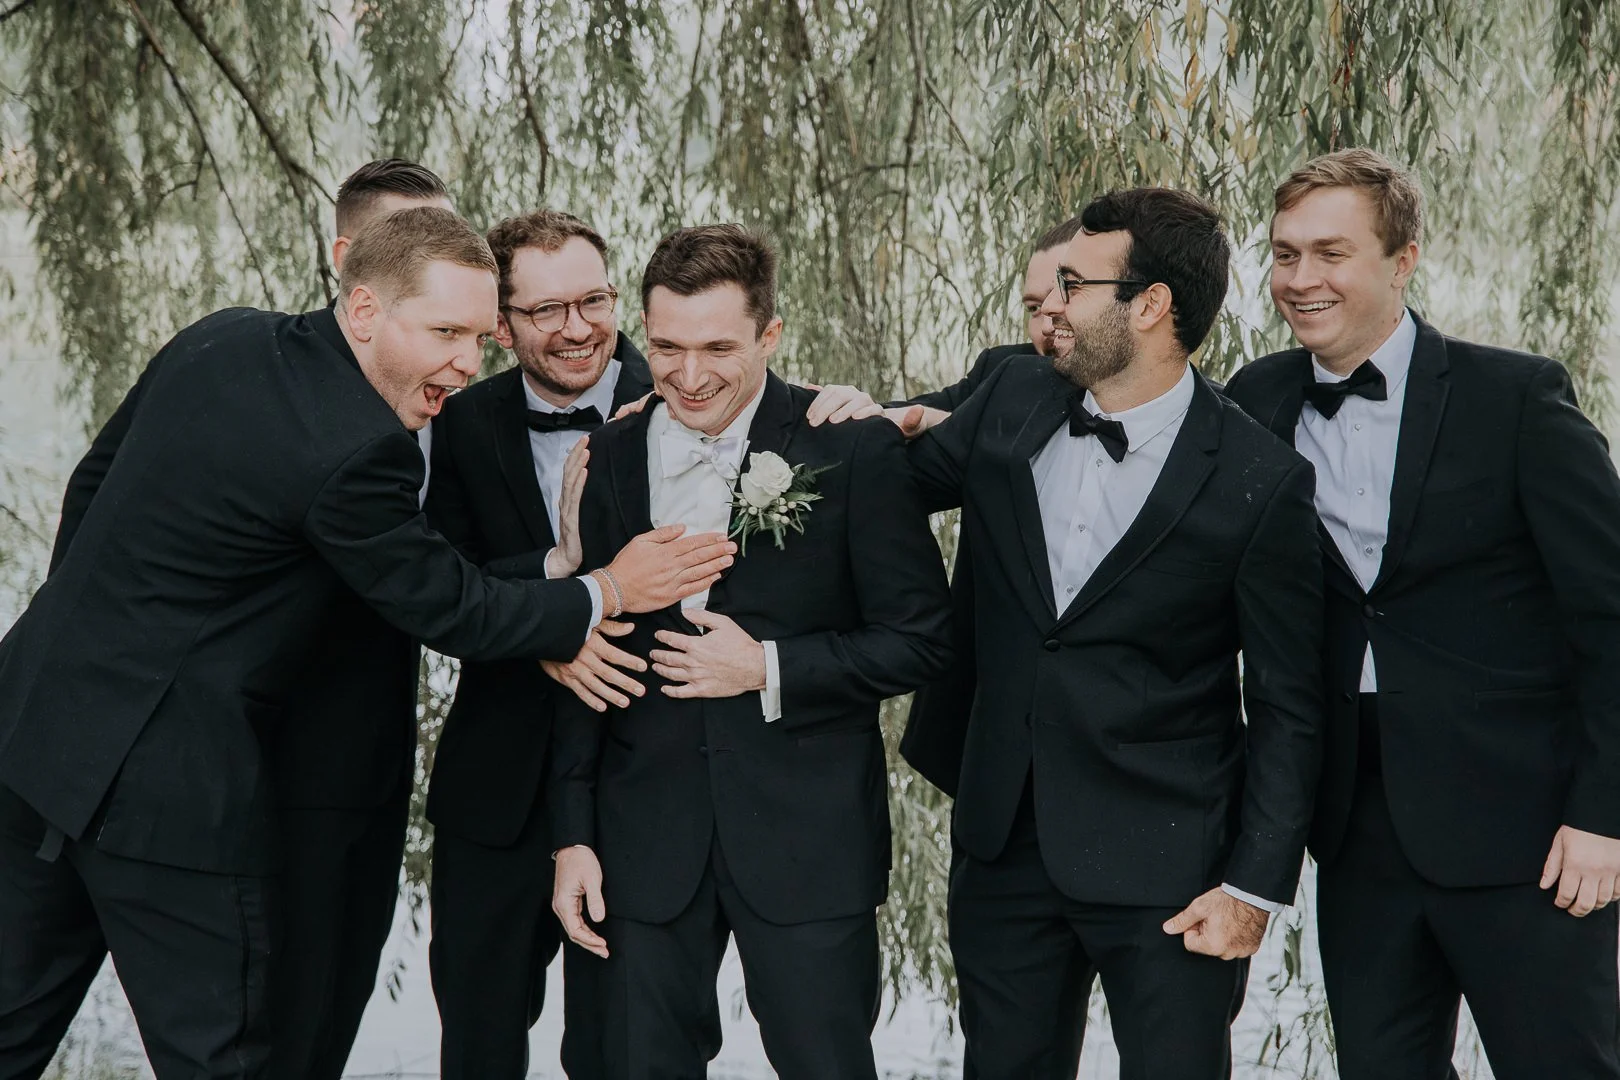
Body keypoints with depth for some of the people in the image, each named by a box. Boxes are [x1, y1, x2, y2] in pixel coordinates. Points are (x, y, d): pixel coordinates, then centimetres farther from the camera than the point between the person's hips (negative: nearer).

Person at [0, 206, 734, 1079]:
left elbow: (92, 482, 15)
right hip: (167, 783, -9)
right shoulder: (356, 450, -22)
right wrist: (607, 592, 2)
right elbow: (450, 613, -9)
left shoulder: (221, 339, 4)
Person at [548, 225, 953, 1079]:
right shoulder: (612, 457, 5)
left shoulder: (853, 450, -7)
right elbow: (586, 657, 9)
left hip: (808, 839, -3)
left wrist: (769, 669, -14)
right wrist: (573, 836, 6)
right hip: (648, 839, 3)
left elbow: (921, 640, -4)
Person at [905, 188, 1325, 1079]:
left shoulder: (1259, 483, -12)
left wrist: (1255, 886, -9)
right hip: (1005, 839, 5)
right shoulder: (1011, 402, 1)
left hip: (1164, 864, -5)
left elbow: (1287, 705, -7)